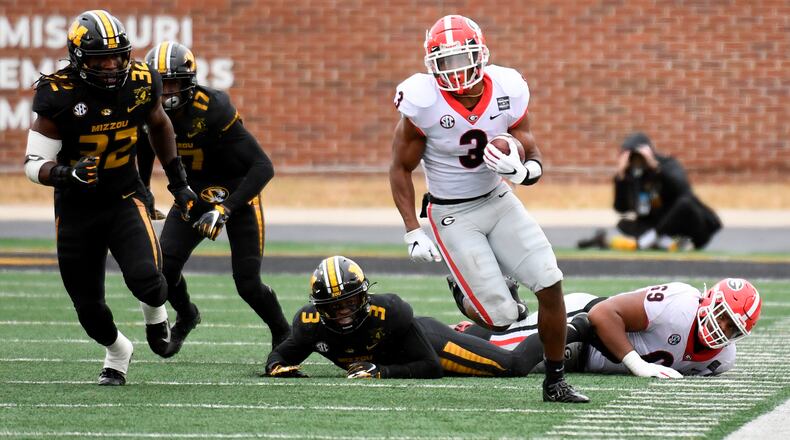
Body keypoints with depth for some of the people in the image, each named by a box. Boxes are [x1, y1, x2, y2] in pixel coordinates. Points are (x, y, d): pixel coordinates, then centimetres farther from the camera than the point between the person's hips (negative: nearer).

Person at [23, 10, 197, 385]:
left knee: (145, 277, -23)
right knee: (89, 308, 5)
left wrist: (178, 182, 15)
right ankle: (117, 353, 39)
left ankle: (156, 317, 14)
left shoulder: (140, 83, -10)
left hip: (124, 200, 1)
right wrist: (68, 174, -36)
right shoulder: (59, 95, -20)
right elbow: (34, 164, -15)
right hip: (76, 209, -1)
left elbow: (159, 126, 13)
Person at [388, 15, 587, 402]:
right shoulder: (423, 104, -20)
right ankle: (464, 293, 26)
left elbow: (534, 160, 1)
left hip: (498, 200, 4)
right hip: (453, 214, -4)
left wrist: (519, 171, -23)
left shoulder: (507, 92, -10)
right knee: (501, 316, -11)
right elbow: (401, 169, -7)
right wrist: (413, 233, -12)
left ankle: (555, 381, 9)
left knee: (550, 285, -9)